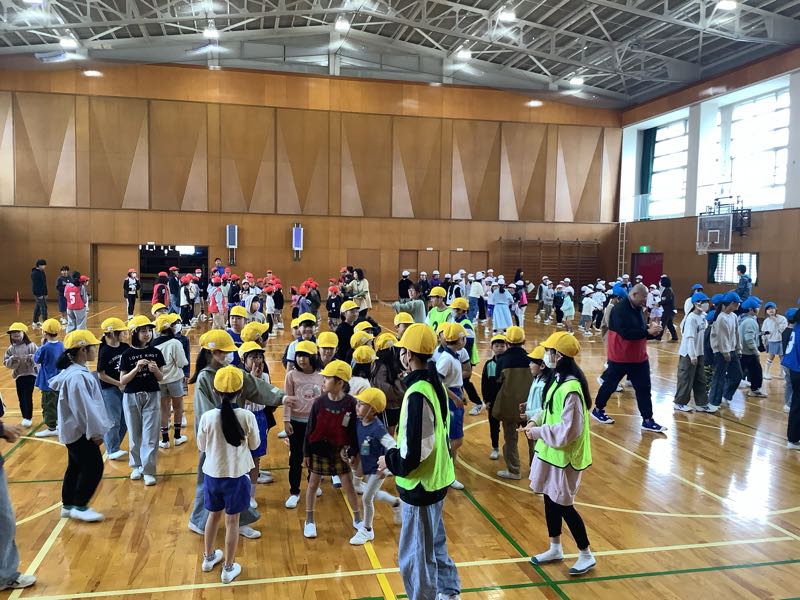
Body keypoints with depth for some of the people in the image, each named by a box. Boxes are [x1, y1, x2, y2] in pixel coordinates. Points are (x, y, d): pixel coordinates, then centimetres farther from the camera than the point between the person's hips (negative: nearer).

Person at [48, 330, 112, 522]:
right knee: (93, 467, -4)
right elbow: (83, 408, -25)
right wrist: (95, 431, -19)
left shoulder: (76, 371, 9)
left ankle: (68, 505, 28)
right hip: (80, 432, -11)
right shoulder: (77, 376, -24)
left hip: (75, 431, 11)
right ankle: (80, 507, 6)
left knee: (75, 467, 18)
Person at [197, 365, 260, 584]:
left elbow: (201, 446, 0)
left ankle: (209, 558, 42)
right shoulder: (247, 416, -18)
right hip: (237, 476, -2)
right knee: (232, 521, 11)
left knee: (214, 515, 23)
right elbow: (255, 444, -3)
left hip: (213, 474, 2)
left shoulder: (207, 417, -15)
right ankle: (228, 568, 22)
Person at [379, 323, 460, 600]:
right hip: (437, 478, 10)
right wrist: (395, 454, 13)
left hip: (420, 484, -10)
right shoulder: (434, 384, 3)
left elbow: (413, 452, -28)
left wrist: (389, 460, -9)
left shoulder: (417, 394, -26)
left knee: (415, 555, 6)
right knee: (434, 543, 26)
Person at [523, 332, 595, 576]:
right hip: (550, 451, 9)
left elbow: (568, 430, -26)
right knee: (550, 499, 18)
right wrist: (537, 422, 1)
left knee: (563, 505, 5)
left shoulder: (571, 388, -27)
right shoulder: (558, 378, 2)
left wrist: (538, 432, -17)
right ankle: (555, 549, 36)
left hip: (564, 455, -9)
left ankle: (586, 556, 24)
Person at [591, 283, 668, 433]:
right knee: (610, 384, 9)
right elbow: (626, 333, -28)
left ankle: (647, 421, 12)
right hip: (620, 357, -8)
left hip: (639, 356, 8)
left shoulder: (638, 308, 7)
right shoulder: (620, 309, -20)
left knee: (644, 388, 5)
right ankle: (597, 410, 28)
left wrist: (652, 332, -7)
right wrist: (647, 331, -25)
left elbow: (640, 331, 13)